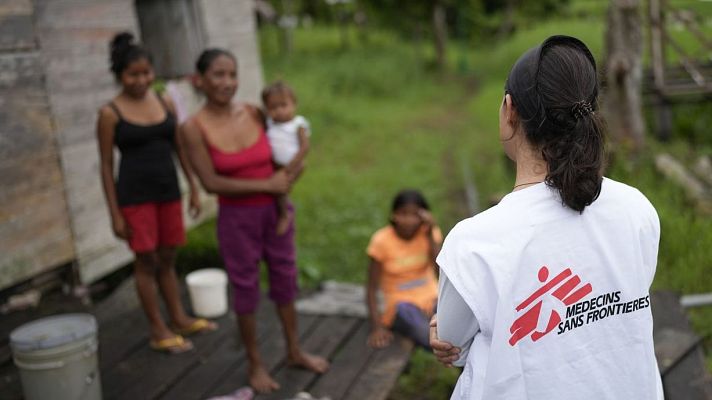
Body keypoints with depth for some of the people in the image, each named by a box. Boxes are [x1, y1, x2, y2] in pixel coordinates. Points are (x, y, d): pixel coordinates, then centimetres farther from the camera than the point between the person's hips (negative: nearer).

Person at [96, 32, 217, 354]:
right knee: (146, 261, 4)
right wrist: (115, 214, -8)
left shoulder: (165, 103, 4)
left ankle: (179, 319, 28)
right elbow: (106, 165, -6)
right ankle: (158, 331, 16)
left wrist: (194, 189, 10)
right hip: (135, 195, -4)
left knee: (167, 258, 15)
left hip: (168, 189, 4)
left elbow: (180, 149, 11)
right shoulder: (110, 114, -8)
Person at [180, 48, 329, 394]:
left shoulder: (254, 113, -3)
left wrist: (287, 175, -10)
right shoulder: (194, 128, -12)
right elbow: (211, 182, -16)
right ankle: (255, 364, 27)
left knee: (285, 280, 15)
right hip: (236, 217, -3)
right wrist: (267, 185, -18)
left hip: (276, 210, 4)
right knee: (246, 288, 9)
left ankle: (295, 351, 34)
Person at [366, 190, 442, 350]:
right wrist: (377, 327, -18)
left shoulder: (429, 232, -1)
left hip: (432, 299, 3)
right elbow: (372, 288, -8)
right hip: (401, 304, -2)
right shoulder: (382, 241, -10)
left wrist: (430, 234, -21)